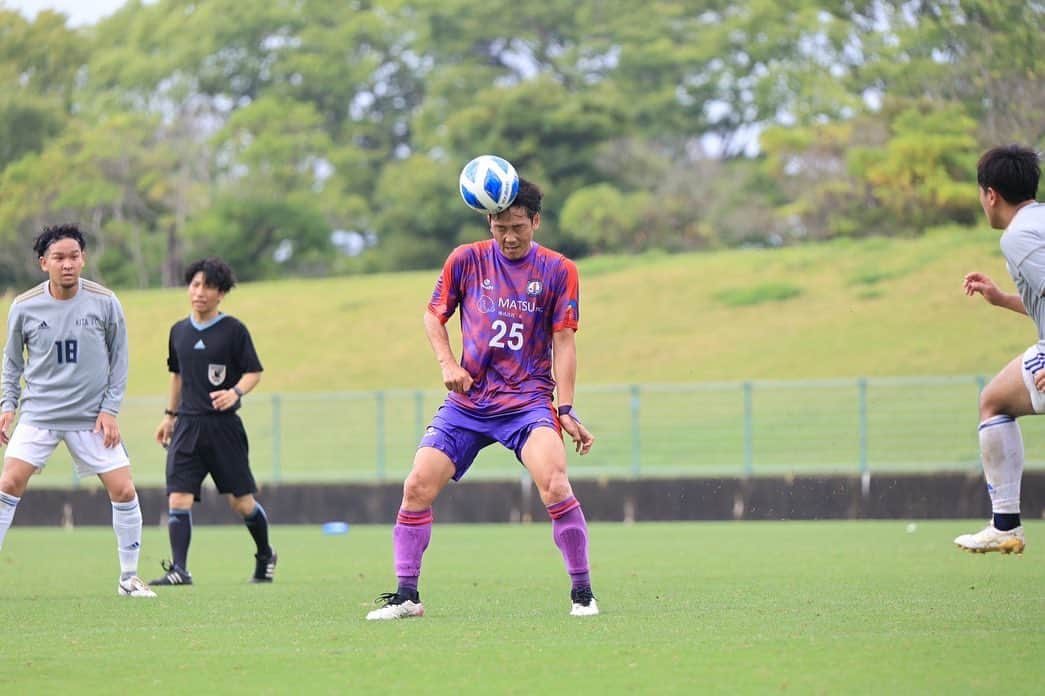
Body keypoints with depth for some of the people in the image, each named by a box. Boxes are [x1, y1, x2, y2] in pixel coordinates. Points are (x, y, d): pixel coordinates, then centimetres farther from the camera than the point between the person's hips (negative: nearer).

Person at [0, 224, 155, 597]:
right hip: (38, 413, 0)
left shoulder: (105, 302, -6)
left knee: (124, 491, -5)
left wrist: (110, 408, -3)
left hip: (93, 416, 0)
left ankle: (129, 577, 10)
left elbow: (119, 357, 4)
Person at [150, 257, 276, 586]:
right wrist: (169, 415, 26)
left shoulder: (233, 330, -5)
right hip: (187, 425, 4)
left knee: (241, 502, 3)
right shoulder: (179, 331, 10)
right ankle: (179, 570, -12)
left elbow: (254, 372, -3)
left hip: (223, 426, -4)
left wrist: (236, 392, -22)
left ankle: (265, 556, 28)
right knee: (178, 500, -11)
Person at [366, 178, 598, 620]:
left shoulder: (558, 271, 0)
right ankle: (406, 595, 5)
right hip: (467, 401, 3)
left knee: (554, 486, -24)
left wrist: (566, 410, -8)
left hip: (528, 401, -3)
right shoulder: (465, 260, 4)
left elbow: (563, 342, -1)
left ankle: (582, 593, -9)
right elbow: (433, 316, 13)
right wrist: (447, 363, -4)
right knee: (417, 486, -8)